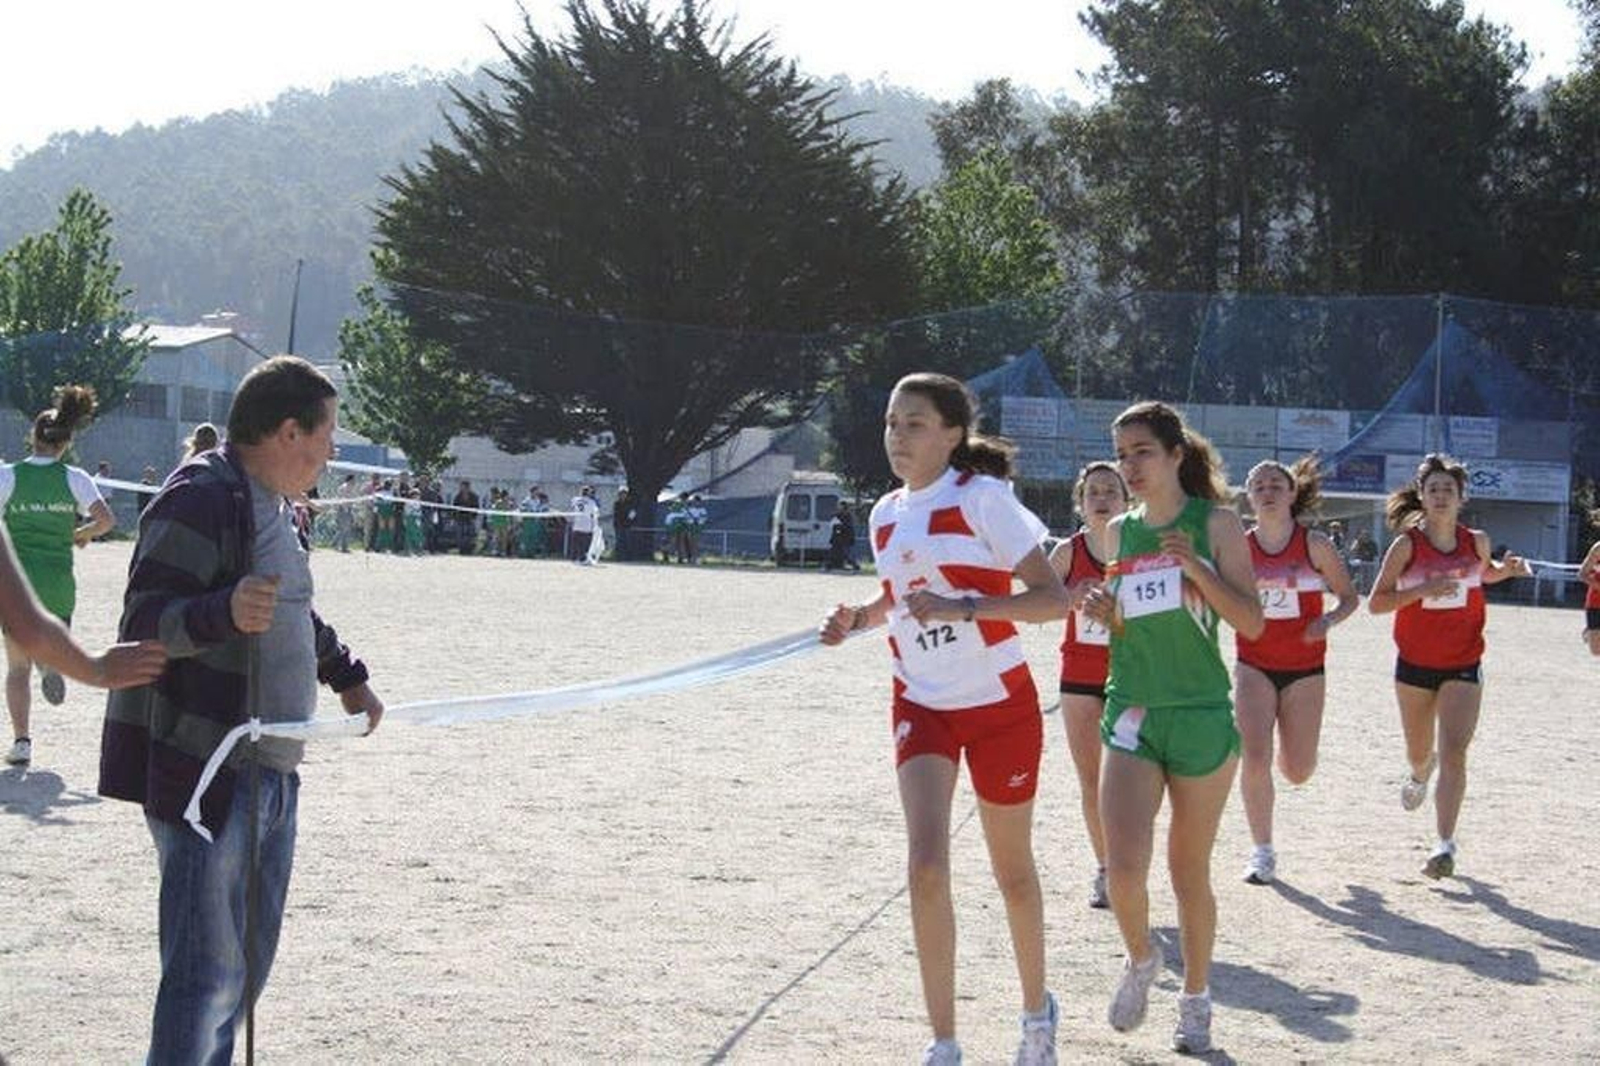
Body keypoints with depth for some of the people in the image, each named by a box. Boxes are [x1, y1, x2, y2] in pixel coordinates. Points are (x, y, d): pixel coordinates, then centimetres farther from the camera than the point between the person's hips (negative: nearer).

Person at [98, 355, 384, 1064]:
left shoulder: (268, 505, 16)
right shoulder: (199, 501, -16)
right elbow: (145, 622, -24)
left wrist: (346, 676, 42)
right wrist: (225, 612, -41)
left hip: (270, 776, 10)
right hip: (203, 773, -10)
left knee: (247, 963, 19)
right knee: (207, 973, -9)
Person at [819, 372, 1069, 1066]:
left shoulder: (982, 498, -14)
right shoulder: (887, 514, 4)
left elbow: (1053, 598, -18)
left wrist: (964, 607, -30)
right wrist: (859, 618, 2)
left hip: (999, 703, -4)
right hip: (921, 705, 4)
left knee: (1012, 871, 10)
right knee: (925, 867, -11)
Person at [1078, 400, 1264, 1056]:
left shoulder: (1215, 524, -4)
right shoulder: (1118, 532, 8)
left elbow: (1252, 622, -8)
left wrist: (1195, 566, -20)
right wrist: (1104, 612, -3)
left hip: (1201, 717, -2)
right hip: (1131, 714, 2)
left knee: (1190, 871, 8)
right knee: (1123, 866, -13)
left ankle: (1196, 1000, 27)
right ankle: (1140, 960, 17)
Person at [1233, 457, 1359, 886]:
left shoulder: (1314, 544, -6)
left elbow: (1350, 597, 2)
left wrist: (1328, 621, -17)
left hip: (1304, 668, 0)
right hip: (1254, 666, 0)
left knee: (1298, 772, 4)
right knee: (1254, 760, -14)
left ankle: (1290, 750, 44)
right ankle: (1262, 852, 2)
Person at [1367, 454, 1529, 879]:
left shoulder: (1476, 541, 0)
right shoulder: (1407, 544, -8)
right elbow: (1376, 602, -9)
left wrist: (1507, 569, 1)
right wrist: (1422, 590, -23)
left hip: (1463, 666, 0)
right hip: (1414, 664, 0)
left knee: (1453, 752, -16)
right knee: (1419, 752, 17)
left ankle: (1445, 844, -16)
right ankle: (1420, 774, 56)